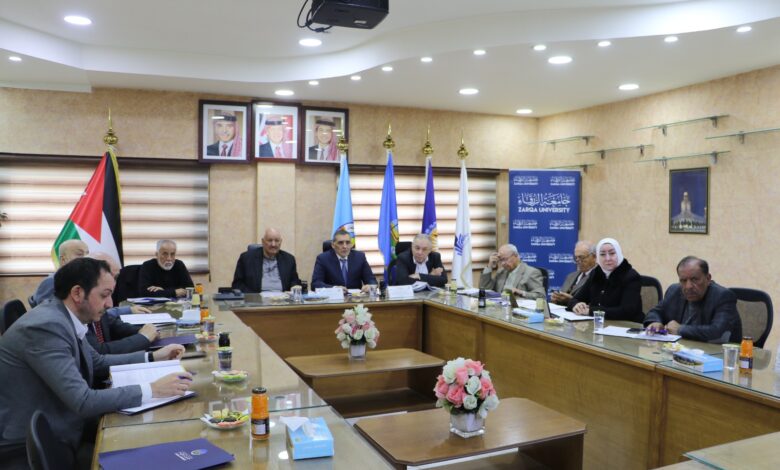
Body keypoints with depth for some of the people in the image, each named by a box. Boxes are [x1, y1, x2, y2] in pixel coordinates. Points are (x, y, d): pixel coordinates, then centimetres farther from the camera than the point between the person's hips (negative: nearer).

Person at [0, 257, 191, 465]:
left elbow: (98, 361, 17)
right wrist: (153, 390, -27)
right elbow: (83, 401, -30)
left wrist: (152, 357, 9)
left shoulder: (62, 317, 1)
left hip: (59, 426, 8)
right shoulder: (46, 326, -26)